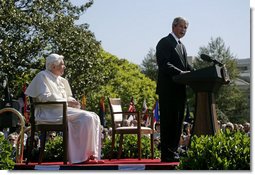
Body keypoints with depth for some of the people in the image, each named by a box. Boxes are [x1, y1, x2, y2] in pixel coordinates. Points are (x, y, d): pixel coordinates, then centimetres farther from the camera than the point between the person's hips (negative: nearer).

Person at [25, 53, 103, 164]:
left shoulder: (61, 80, 23)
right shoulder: (42, 76, -1)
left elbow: (68, 97, 27)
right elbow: (44, 97, -14)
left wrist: (72, 102, 1)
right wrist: (66, 101, -15)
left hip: (63, 109, 9)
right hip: (50, 113, -9)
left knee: (94, 117, -9)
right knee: (86, 118, -26)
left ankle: (93, 154, -15)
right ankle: (83, 156, -23)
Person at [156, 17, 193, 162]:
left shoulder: (182, 46, 23)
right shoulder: (164, 43, -5)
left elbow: (186, 66, 18)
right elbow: (164, 64, -17)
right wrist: (181, 73, -27)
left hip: (180, 90, 9)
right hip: (168, 89, -9)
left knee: (178, 122, 10)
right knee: (168, 121, -8)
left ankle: (173, 152, 15)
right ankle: (167, 155, -6)